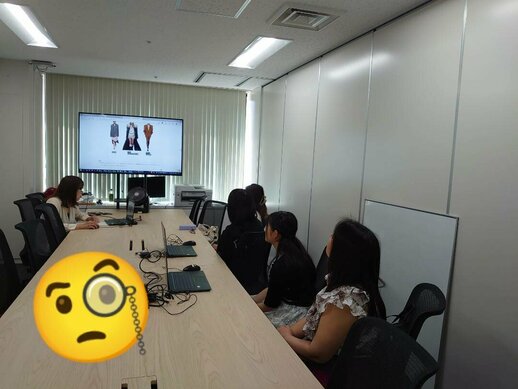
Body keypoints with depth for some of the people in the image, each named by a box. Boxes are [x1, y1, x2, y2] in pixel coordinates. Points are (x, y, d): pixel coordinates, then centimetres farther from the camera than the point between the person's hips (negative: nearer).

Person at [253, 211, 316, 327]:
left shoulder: (282, 264, -29)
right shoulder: (292, 251, 0)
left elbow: (270, 304, -16)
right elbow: (271, 288, 10)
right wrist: (252, 300, 7)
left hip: (296, 312, -9)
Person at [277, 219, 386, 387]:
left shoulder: (344, 300, -35)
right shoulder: (352, 283, -6)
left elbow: (318, 354, -24)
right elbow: (316, 317, 5)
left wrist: (286, 337, -9)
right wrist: (289, 331, -6)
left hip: (333, 372, -7)